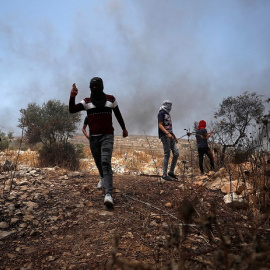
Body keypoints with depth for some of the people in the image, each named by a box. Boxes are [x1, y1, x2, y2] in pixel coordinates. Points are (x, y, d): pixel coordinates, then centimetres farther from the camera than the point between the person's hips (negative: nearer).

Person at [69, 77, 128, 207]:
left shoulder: (110, 99, 4)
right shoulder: (87, 101, 4)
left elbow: (118, 114, 17)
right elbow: (72, 110, -11)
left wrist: (124, 128, 25)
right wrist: (72, 97, -30)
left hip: (107, 136, -3)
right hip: (93, 137, 3)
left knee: (105, 162, -19)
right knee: (98, 162, 15)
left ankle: (108, 194, -29)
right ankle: (104, 179, 46)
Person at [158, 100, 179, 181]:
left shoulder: (167, 114, 23)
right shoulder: (161, 113, -5)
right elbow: (160, 125, -15)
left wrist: (174, 136, 26)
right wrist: (168, 134, -26)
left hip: (170, 136, 9)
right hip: (164, 136, -9)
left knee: (176, 153, 3)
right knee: (167, 154, -9)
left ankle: (171, 172, 12)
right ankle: (164, 174, -3)